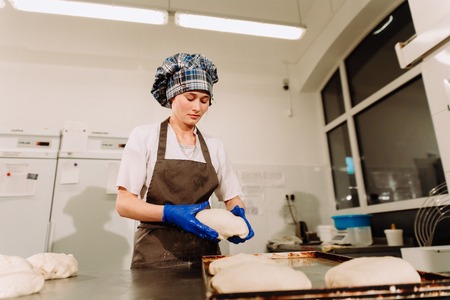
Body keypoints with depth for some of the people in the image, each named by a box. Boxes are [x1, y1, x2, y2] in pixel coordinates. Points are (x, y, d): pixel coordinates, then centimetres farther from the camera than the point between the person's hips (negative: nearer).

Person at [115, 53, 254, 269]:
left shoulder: (214, 146, 6)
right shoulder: (144, 136, -4)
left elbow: (232, 197, 11)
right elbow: (124, 203, -7)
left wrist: (238, 213, -11)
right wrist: (170, 213, -23)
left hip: (205, 253, 3)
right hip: (156, 256, -2)